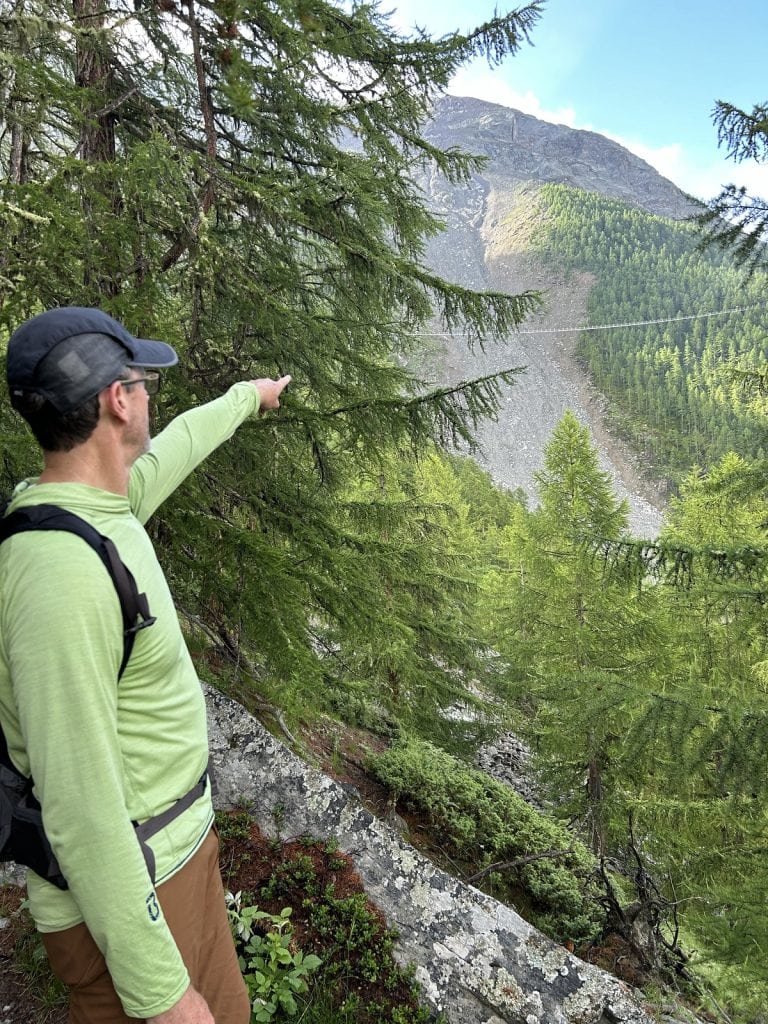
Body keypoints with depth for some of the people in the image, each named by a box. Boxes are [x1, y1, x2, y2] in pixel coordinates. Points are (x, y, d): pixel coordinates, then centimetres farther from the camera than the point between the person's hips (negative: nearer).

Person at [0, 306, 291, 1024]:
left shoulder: (99, 504, -3)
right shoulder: (62, 573, -32)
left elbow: (173, 447, 19)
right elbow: (80, 807, -29)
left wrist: (246, 397, 36)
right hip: (122, 888, -8)